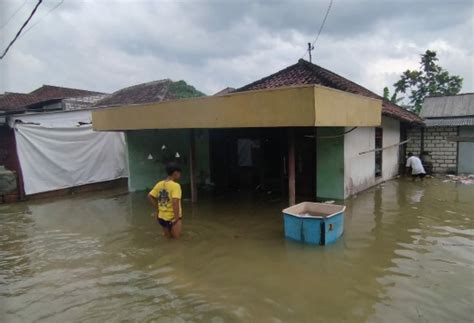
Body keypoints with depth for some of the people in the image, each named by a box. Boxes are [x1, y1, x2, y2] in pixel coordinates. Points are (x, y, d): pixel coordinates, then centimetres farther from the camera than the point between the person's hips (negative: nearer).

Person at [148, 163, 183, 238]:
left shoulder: (159, 184, 3)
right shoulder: (175, 185, -18)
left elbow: (150, 196, 7)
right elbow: (175, 202, -28)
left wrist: (157, 208, 11)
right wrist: (177, 218, -21)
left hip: (161, 216, 7)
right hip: (172, 217, -7)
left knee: (168, 237, 24)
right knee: (176, 238, 8)